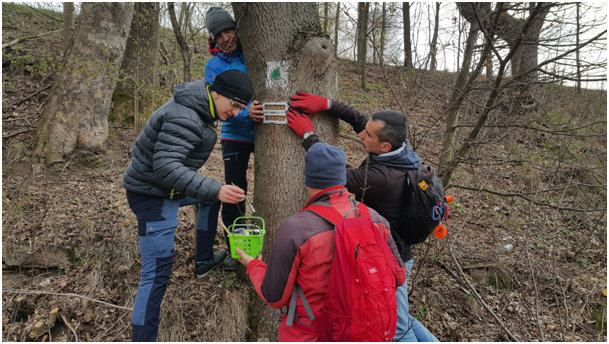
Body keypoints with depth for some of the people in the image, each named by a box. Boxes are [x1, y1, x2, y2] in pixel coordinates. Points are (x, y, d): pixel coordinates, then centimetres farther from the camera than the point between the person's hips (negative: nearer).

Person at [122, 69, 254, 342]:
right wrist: (215, 190, -39)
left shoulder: (198, 107, 3)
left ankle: (204, 260, 39)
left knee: (211, 198, 26)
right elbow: (166, 167, -34)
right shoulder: (184, 118, -27)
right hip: (152, 195, -10)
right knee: (157, 273, -9)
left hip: (166, 186, 10)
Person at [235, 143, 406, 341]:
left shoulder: (294, 230, -25)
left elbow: (274, 298, -14)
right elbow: (398, 274, 0)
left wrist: (253, 266, 4)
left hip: (311, 335, -4)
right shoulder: (376, 220, -12)